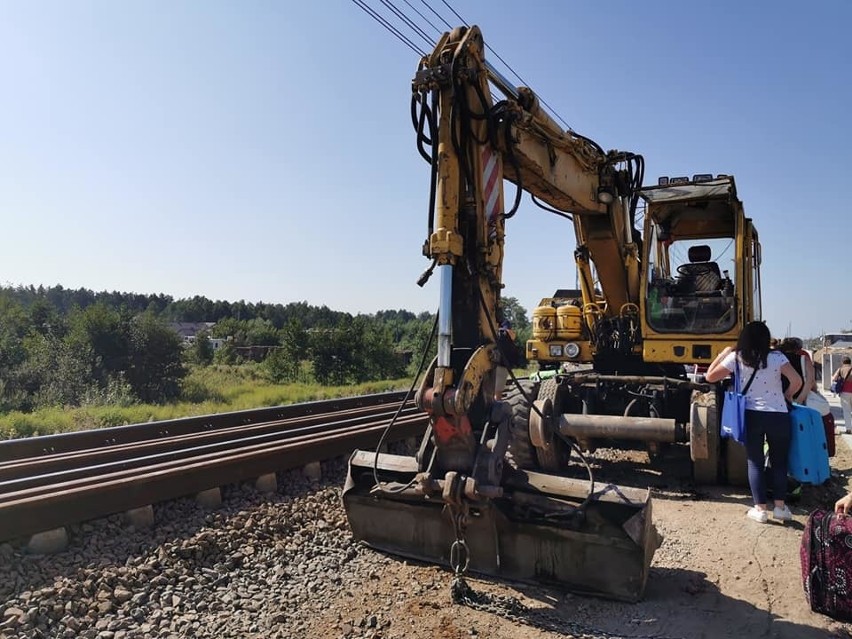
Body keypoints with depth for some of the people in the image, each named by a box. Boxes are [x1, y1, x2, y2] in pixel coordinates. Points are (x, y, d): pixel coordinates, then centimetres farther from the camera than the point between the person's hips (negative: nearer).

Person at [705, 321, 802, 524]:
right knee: (779, 462, 16)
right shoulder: (777, 357, -2)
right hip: (778, 416, 1)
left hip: (751, 416, 0)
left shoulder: (736, 358, -2)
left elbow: (710, 376, 3)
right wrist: (788, 395, 10)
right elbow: (797, 380, -10)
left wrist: (723, 354, 12)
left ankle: (760, 509, 8)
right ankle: (780, 507, 17)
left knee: (755, 462, 9)